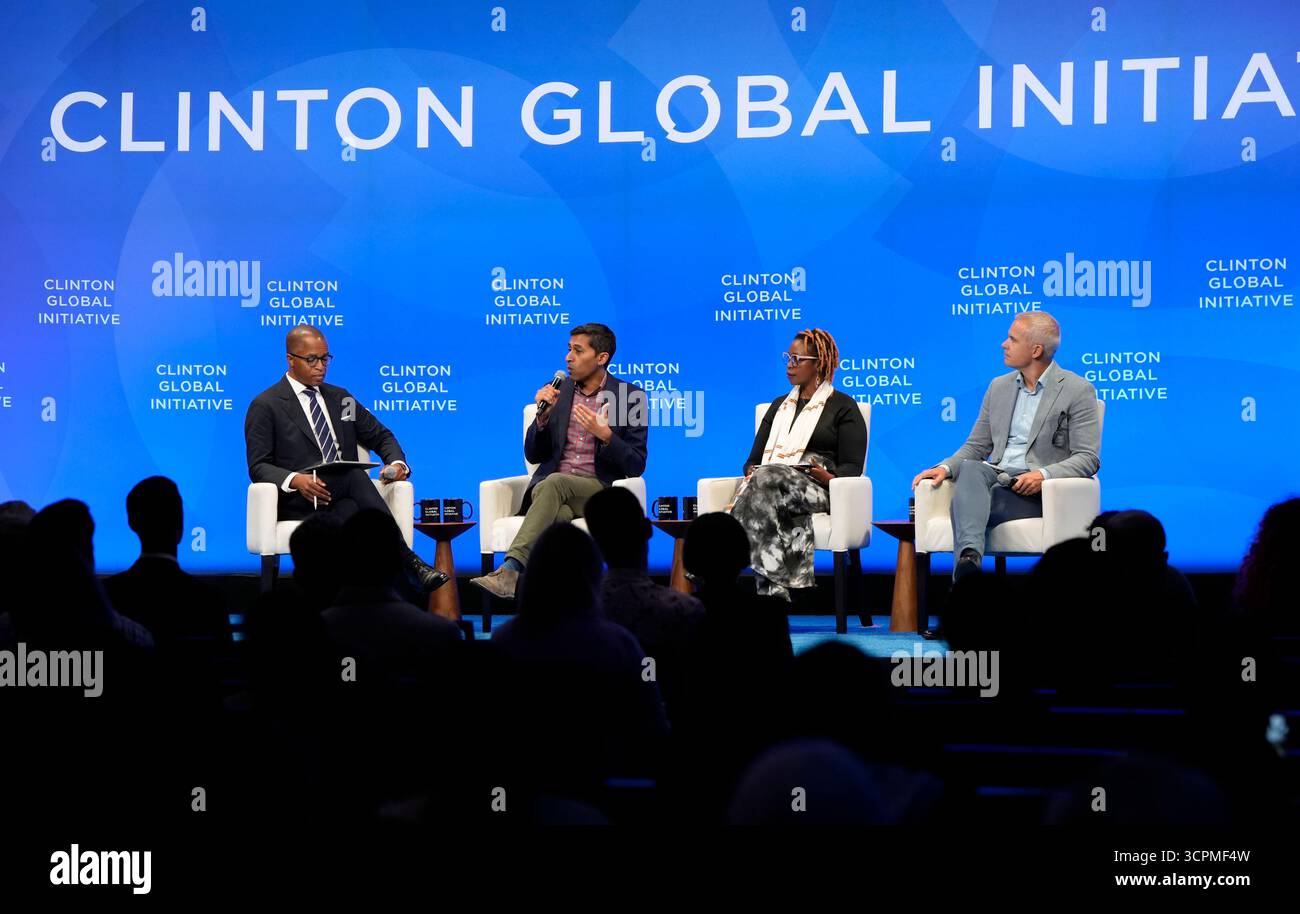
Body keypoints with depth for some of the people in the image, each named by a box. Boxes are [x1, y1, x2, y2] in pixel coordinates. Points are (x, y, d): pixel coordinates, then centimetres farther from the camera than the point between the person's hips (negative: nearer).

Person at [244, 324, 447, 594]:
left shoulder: (341, 398, 22)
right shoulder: (266, 406, 5)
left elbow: (381, 437, 24)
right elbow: (258, 467, -2)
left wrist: (397, 463, 0)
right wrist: (295, 480, -23)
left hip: (342, 499, 4)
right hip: (298, 502, -4)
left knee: (352, 512, -35)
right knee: (355, 475, -34)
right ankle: (409, 562, -38)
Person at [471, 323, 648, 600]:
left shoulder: (630, 396, 4)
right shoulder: (556, 392, 13)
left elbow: (636, 466, 0)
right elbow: (533, 456, 13)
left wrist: (605, 435, -18)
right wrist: (543, 416, -5)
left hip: (599, 491, -3)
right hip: (549, 488, 3)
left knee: (554, 482, -35)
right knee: (558, 515, -35)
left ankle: (510, 570, -45)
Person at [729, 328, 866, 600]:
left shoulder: (843, 406, 12)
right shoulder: (779, 405, 29)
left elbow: (852, 467, 3)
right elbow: (754, 459, 23)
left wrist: (828, 478, -20)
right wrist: (751, 471, -2)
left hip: (815, 488, -4)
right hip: (768, 480, 4)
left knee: (767, 479, -36)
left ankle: (770, 587, -44)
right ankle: (775, 590, -46)